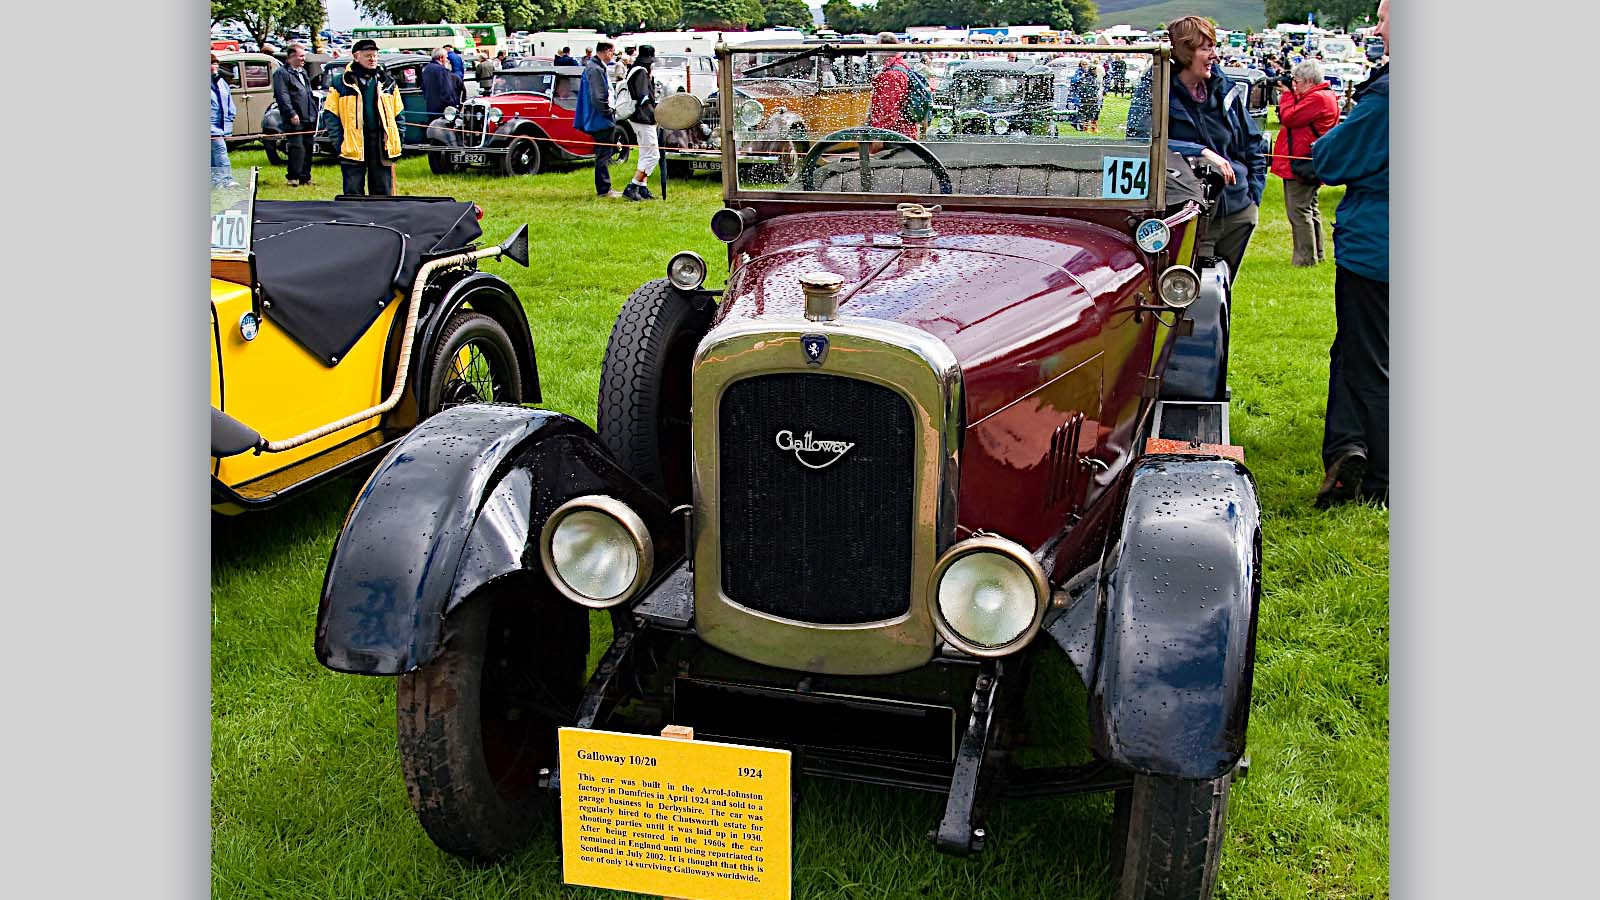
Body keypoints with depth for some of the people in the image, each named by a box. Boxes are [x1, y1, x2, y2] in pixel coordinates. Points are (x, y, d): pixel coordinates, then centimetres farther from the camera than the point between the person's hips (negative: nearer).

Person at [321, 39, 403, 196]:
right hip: (353, 146, -3)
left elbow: (398, 115, 14)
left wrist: (398, 141, 5)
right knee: (353, 193, 1)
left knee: (383, 191, 7)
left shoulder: (388, 83, 11)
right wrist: (338, 142, -8)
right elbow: (330, 116, 2)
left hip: (381, 146, 3)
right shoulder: (341, 84, 2)